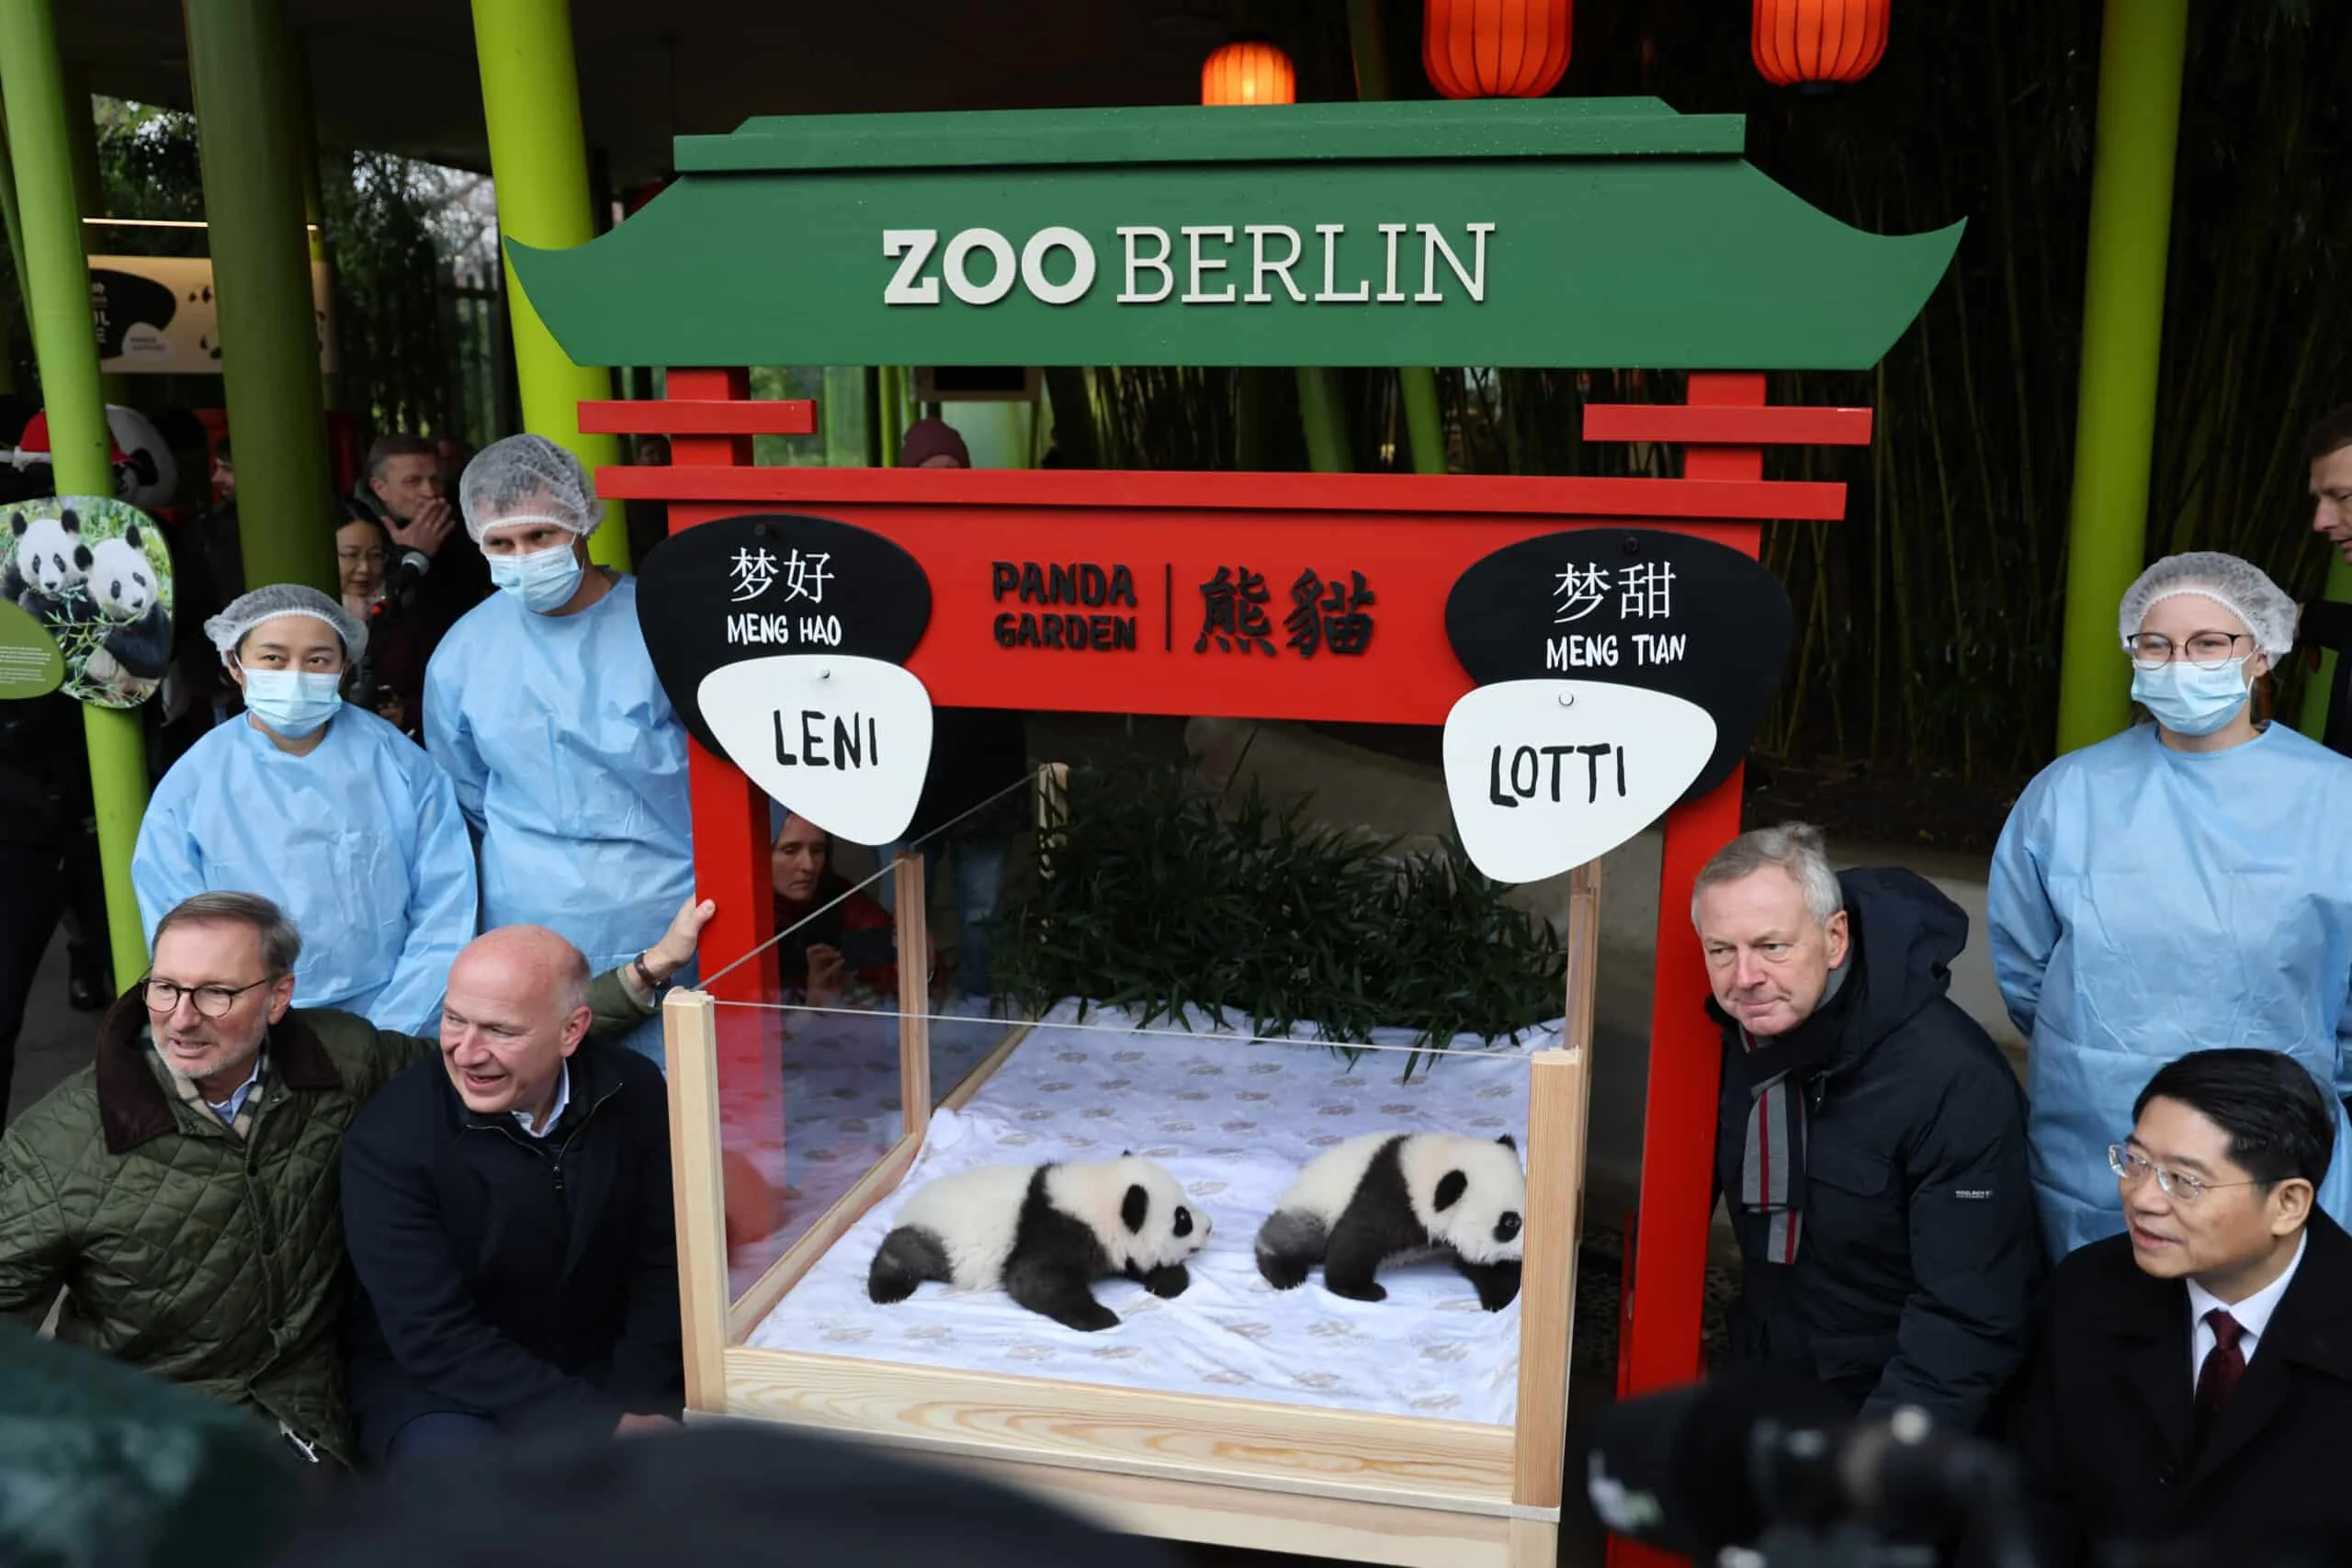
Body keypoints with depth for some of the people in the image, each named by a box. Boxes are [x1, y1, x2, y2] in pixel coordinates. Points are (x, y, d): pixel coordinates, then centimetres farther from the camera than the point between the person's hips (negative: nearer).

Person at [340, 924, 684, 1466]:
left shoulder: (634, 1091, -9)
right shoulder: (388, 1138, -19)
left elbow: (665, 1263, -2)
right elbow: (437, 1339, -20)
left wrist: (632, 1408, -15)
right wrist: (603, 1424, -25)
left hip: (599, 1367, 4)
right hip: (432, 1384, -3)